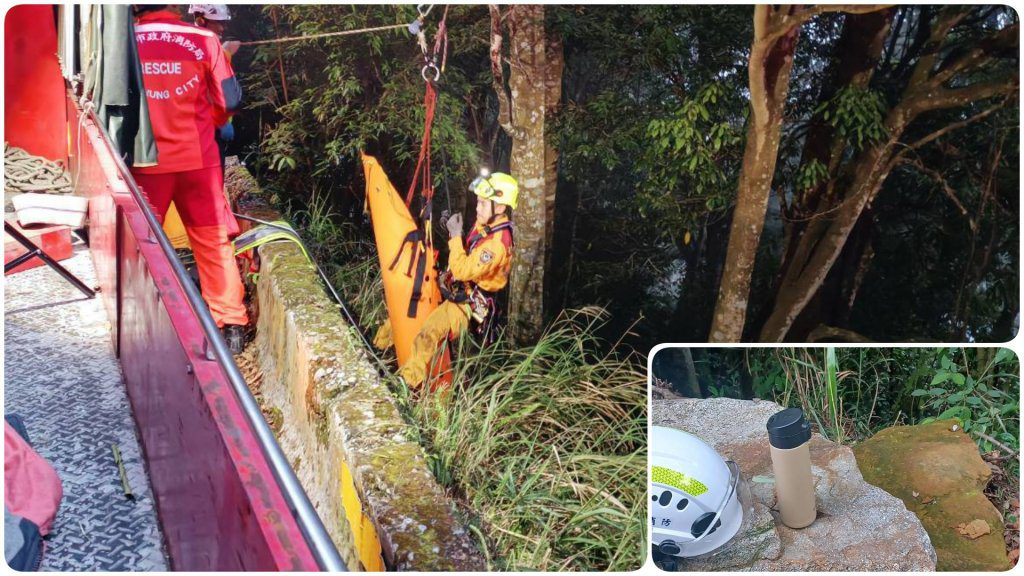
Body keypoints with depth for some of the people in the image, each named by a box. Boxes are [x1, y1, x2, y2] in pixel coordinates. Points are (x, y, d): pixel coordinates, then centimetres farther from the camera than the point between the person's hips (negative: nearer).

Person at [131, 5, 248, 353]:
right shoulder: (203, 40, -7)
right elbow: (230, 101, -2)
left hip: (145, 161, 0)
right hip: (198, 158, 0)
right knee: (213, 241, 9)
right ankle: (231, 325, 11)